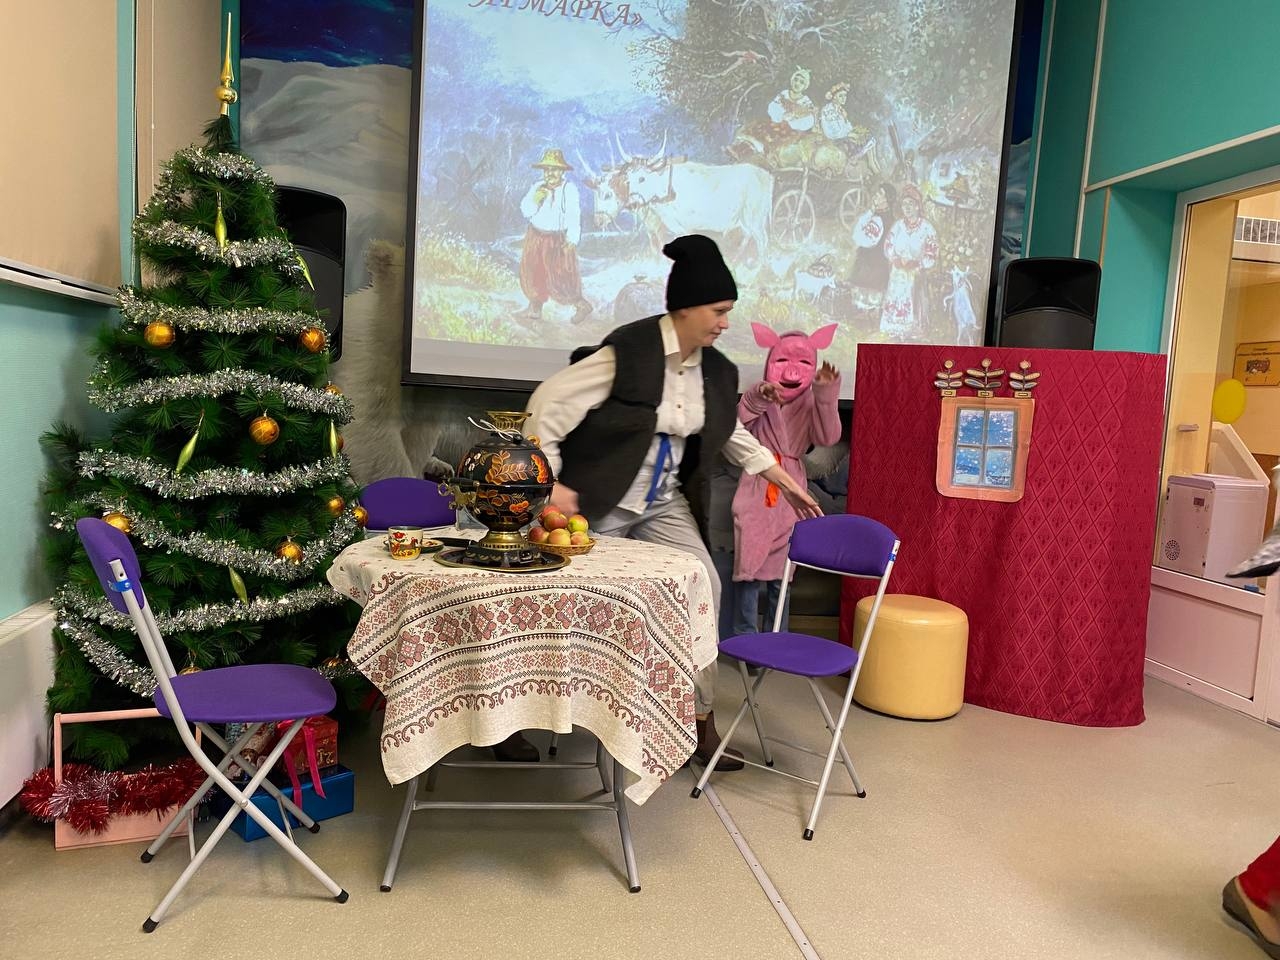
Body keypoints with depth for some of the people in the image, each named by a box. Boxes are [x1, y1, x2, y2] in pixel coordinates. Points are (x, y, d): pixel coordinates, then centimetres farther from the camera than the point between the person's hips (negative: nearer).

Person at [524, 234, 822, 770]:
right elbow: (548, 404, -19)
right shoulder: (627, 353, -21)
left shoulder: (715, 370, 0)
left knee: (703, 589, -6)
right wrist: (549, 481, -22)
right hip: (600, 503, -6)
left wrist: (782, 479, 20)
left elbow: (729, 431, 19)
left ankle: (701, 723, 8)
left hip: (664, 502, 6)